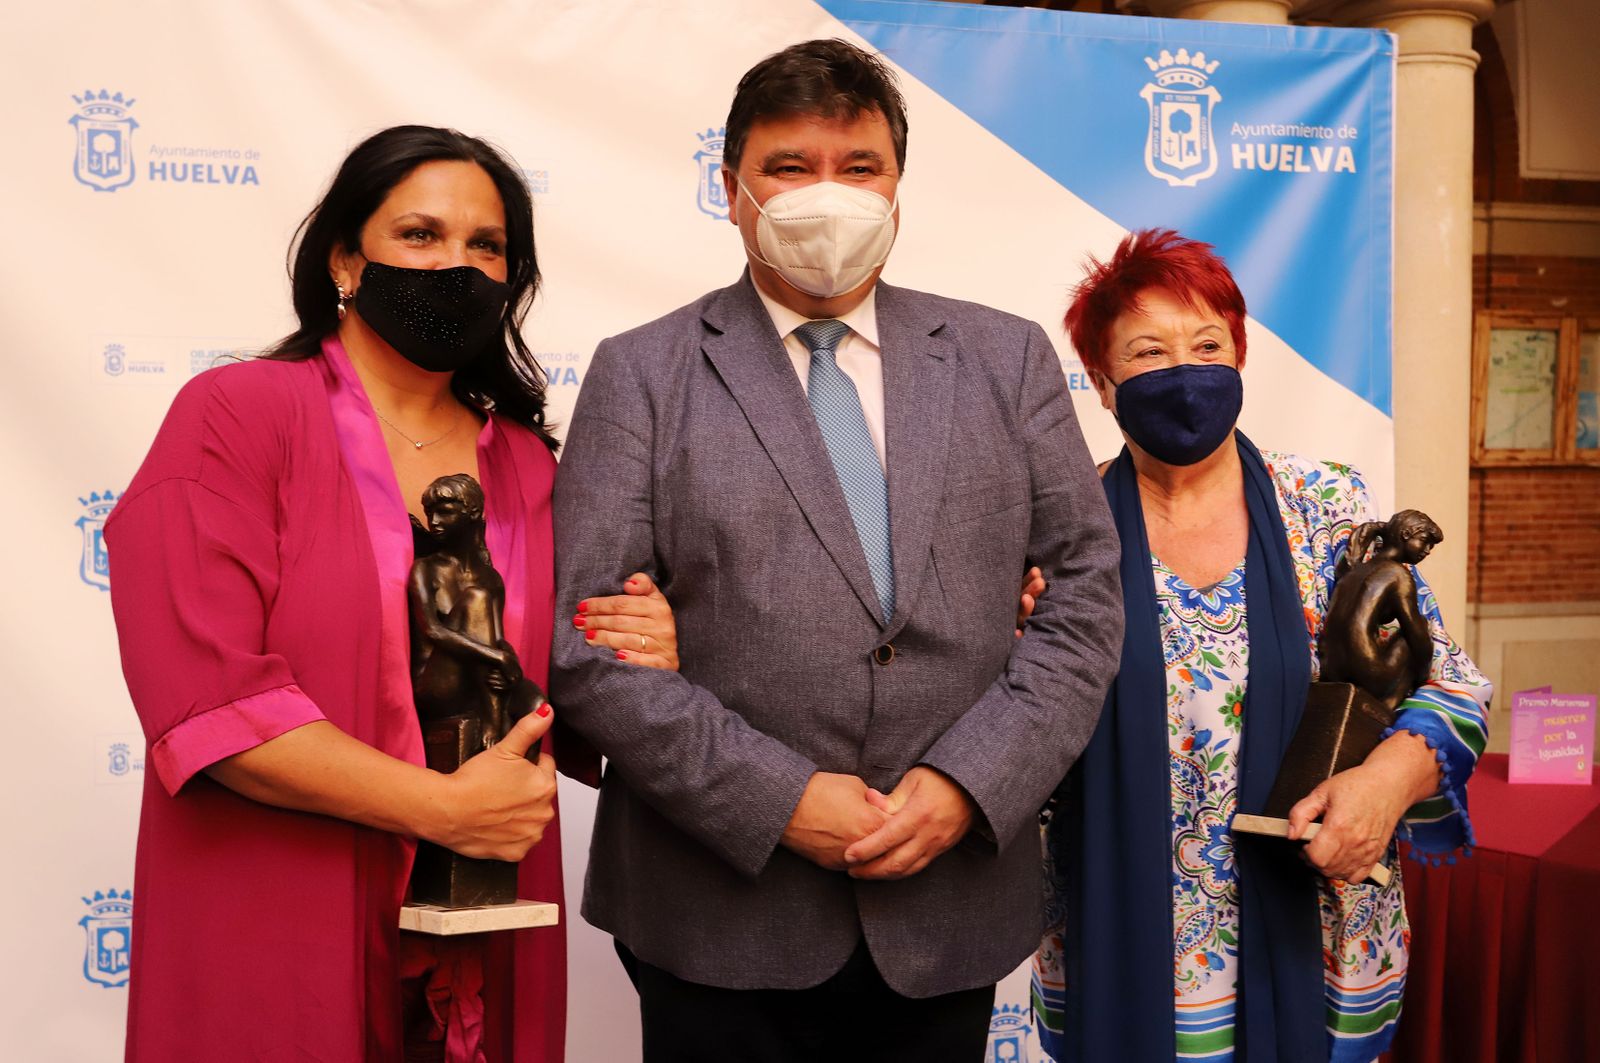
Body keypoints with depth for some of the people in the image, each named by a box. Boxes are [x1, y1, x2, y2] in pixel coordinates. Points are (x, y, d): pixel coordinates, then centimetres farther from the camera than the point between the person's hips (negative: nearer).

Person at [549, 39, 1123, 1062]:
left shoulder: (1009, 358, 7)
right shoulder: (642, 374, 0)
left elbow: (1083, 593, 3)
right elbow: (584, 637, -7)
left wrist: (968, 783, -9)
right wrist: (775, 798, -14)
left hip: (952, 909, 2)